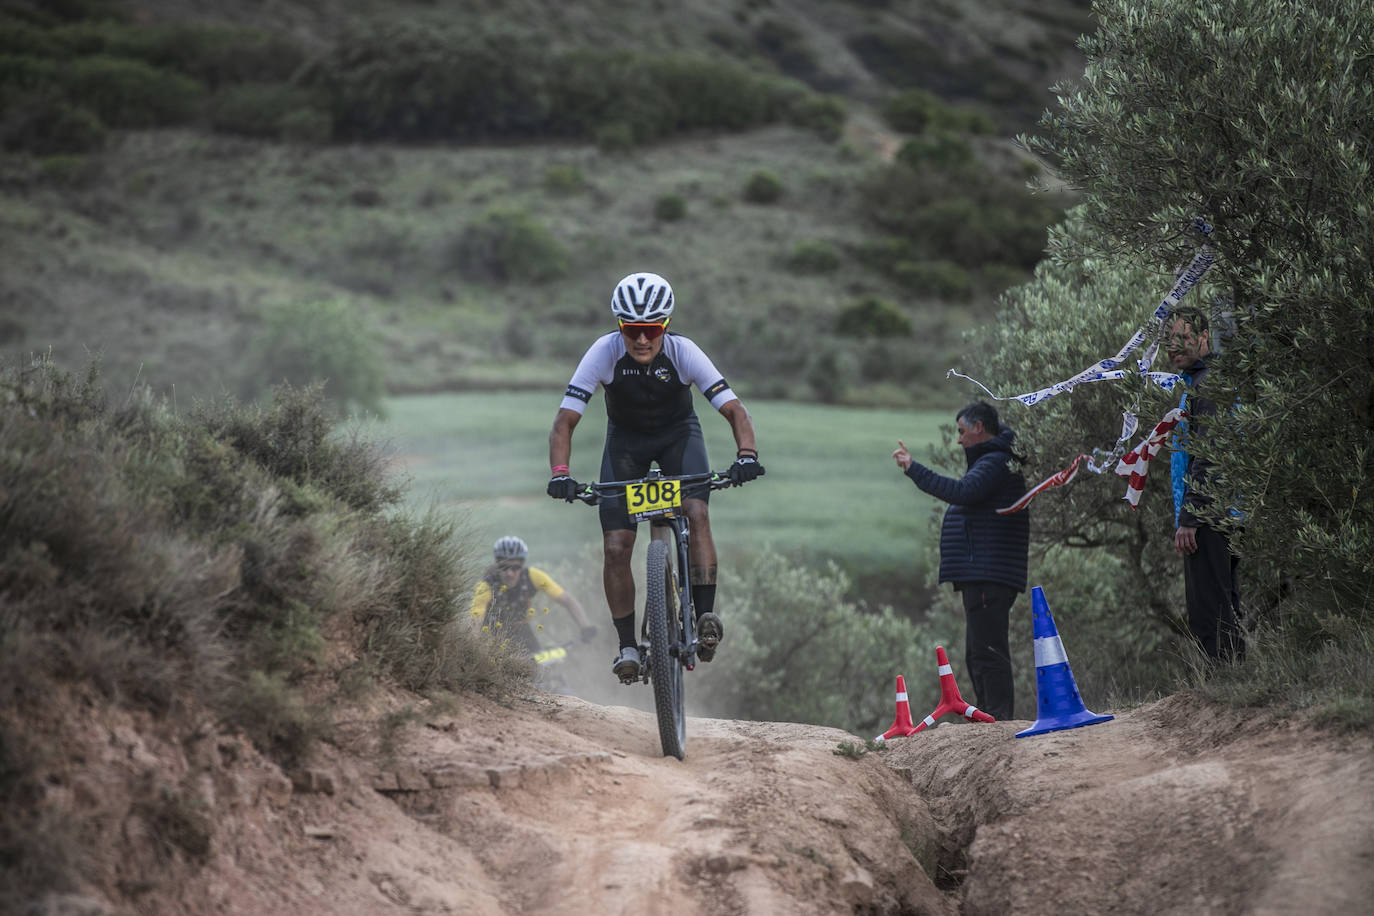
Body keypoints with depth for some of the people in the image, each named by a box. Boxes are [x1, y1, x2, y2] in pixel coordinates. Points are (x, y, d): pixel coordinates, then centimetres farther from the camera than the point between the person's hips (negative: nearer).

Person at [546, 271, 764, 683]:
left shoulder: (683, 352, -27)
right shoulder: (604, 352, -27)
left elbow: (734, 410, -28)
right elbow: (565, 420, -27)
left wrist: (746, 453, -47)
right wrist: (559, 473, -43)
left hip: (678, 434, -1)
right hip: (626, 439, 1)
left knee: (696, 512, -29)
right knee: (615, 548, -11)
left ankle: (706, 616, -25)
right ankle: (628, 646, 0)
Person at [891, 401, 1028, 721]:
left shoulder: (995, 462, -11)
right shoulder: (991, 460, 24)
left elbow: (962, 492, -26)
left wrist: (913, 469, -24)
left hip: (988, 579, -11)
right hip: (980, 578, 11)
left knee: (988, 652, -14)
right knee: (979, 655, 14)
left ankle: (998, 719, -18)